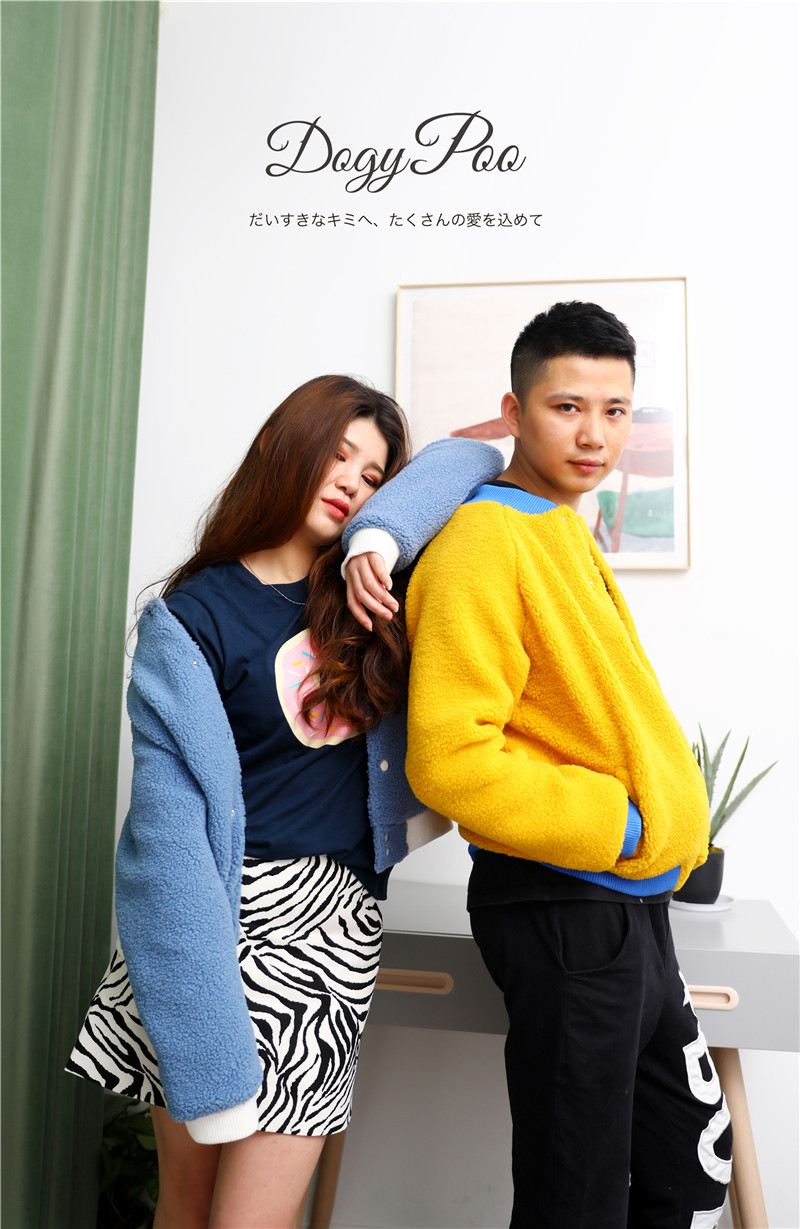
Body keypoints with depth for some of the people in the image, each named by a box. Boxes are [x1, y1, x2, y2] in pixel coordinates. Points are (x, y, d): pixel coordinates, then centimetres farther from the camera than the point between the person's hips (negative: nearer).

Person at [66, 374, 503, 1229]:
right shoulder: (194, 614, -5)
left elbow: (463, 466, 7)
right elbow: (171, 817, -12)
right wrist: (212, 1055, -17)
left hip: (335, 923, 3)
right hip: (218, 914, -2)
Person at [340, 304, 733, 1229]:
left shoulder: (567, 529, 9)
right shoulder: (485, 541, -18)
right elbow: (450, 761, -24)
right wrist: (627, 826, -17)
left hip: (627, 899, 9)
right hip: (565, 904, -9)